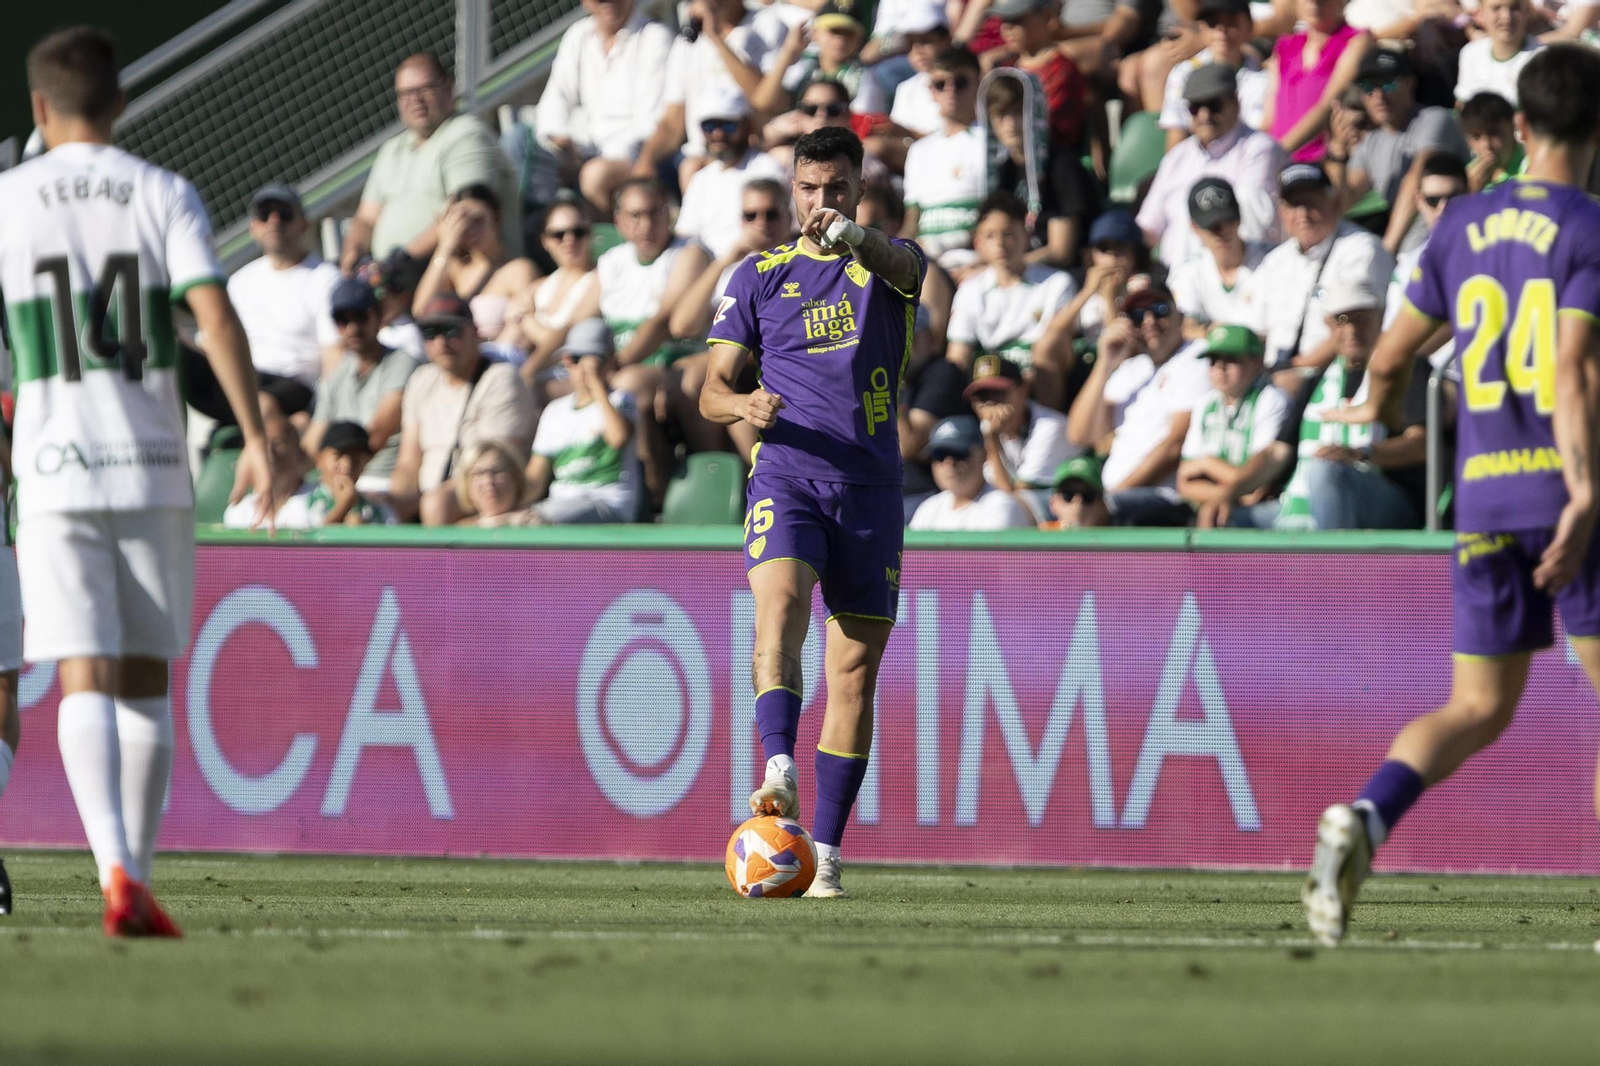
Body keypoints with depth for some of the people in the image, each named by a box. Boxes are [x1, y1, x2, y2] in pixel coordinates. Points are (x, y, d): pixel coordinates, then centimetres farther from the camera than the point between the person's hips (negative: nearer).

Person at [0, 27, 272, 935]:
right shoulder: (164, 196, 3)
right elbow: (216, 316, -10)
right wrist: (256, 436, -11)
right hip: (154, 467, 1)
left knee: (85, 680, -5)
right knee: (147, 681, 12)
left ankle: (117, 869, -24)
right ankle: (137, 880, 12)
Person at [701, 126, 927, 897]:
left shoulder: (884, 263, 9)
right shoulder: (758, 277, 10)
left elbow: (903, 266, -18)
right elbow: (711, 392, 8)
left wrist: (853, 236, -40)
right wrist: (744, 405, -16)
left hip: (871, 486, 1)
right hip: (786, 476, -1)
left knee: (856, 672, 2)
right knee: (780, 608, -29)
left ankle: (824, 854, 8)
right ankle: (778, 773, -46)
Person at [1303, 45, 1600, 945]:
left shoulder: (1463, 226, 11)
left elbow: (1396, 351, 19)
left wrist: (1379, 406, 42)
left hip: (1483, 492, 5)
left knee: (1479, 708, 9)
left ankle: (1365, 818, -18)